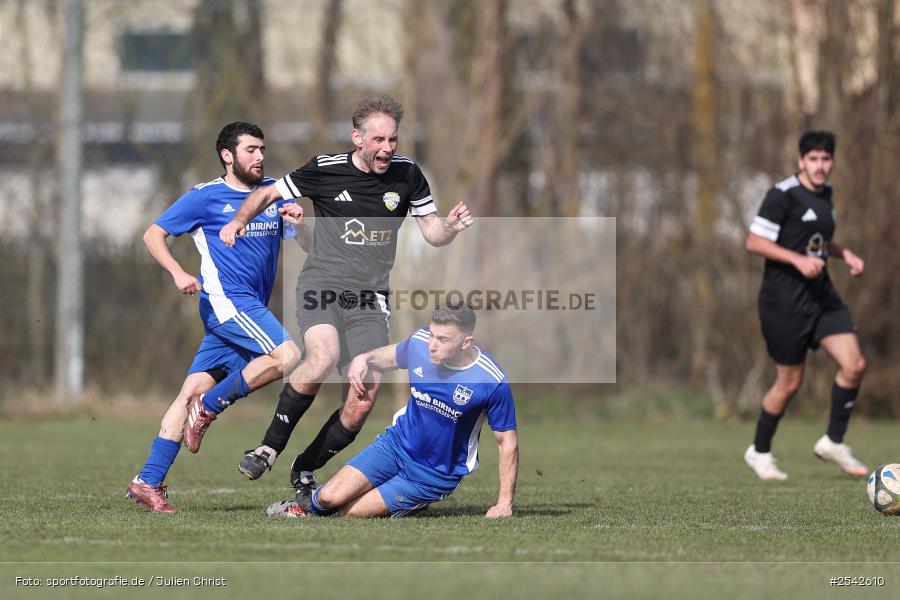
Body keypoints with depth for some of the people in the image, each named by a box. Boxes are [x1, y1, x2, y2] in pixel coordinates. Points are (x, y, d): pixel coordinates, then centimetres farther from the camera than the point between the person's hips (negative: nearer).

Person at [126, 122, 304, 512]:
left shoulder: (274, 191, 15)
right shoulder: (206, 197, 0)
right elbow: (153, 235, 4)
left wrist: (295, 222, -6)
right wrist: (178, 273, -12)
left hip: (250, 308, 6)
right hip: (226, 300, -6)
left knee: (194, 392, 3)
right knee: (287, 355, -24)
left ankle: (147, 482, 2)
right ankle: (209, 407, -9)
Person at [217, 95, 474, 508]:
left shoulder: (407, 175, 4)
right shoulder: (325, 170, -3)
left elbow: (432, 233, 10)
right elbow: (267, 194, 9)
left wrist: (451, 226, -12)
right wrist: (239, 220, -10)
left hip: (369, 299, 3)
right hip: (322, 286, -3)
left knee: (364, 397, -10)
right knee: (324, 356, -32)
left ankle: (304, 471, 12)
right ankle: (269, 449, -17)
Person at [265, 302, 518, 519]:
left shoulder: (493, 383, -24)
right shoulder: (419, 342, -12)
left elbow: (508, 443, -12)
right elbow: (390, 356, 13)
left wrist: (504, 503, -15)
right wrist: (363, 359, -9)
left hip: (435, 476, -4)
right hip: (397, 442, 4)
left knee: (349, 513, -12)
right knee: (329, 498, -13)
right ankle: (311, 506, 24)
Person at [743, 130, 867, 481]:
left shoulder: (825, 193, 12)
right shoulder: (783, 195, -13)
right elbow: (754, 242, -15)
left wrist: (845, 254, 11)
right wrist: (798, 259, -24)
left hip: (821, 294, 7)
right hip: (784, 300, -7)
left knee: (854, 365, -7)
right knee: (790, 382, 0)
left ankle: (833, 443, 9)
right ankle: (759, 452, 20)